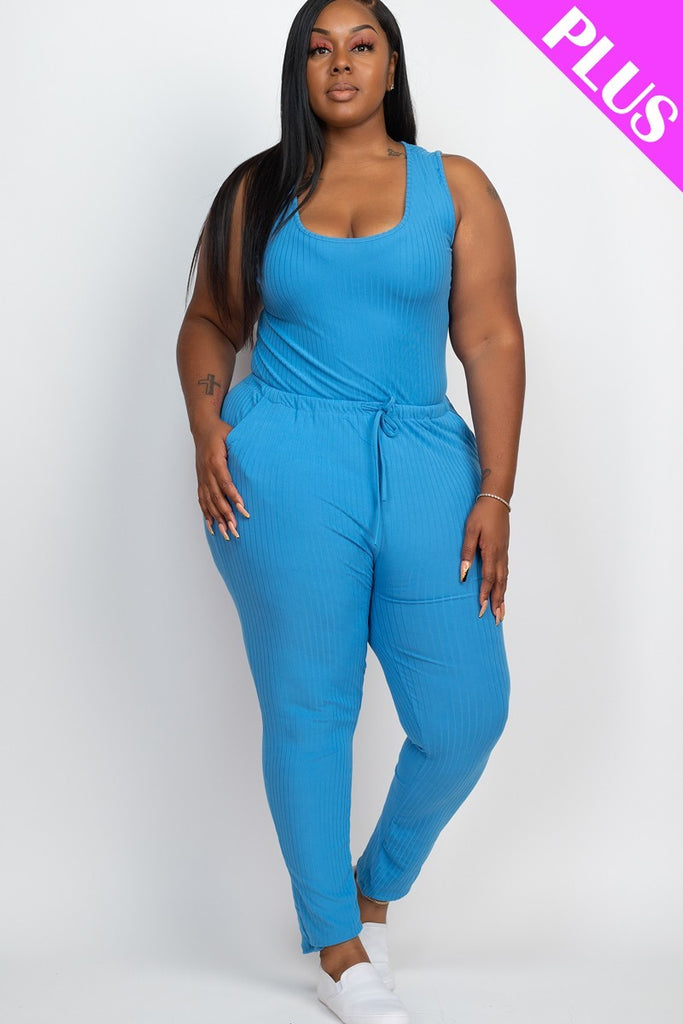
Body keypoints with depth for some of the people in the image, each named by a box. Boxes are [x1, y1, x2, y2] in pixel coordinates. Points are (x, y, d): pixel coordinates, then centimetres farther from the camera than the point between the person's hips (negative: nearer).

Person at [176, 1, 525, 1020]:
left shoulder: (455, 187, 7)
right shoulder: (257, 191, 10)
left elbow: (492, 340, 2)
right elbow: (209, 325, 16)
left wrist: (496, 493, -5)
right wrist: (207, 431, -3)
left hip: (423, 463, 1)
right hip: (285, 470, 0)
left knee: (468, 712, -3)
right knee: (308, 707, 2)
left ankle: (377, 886, 25)